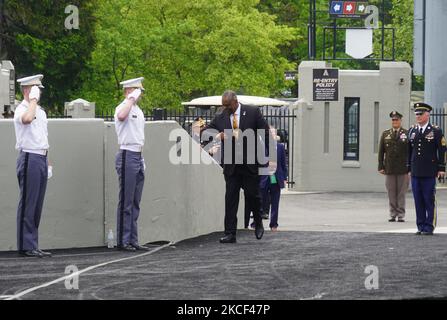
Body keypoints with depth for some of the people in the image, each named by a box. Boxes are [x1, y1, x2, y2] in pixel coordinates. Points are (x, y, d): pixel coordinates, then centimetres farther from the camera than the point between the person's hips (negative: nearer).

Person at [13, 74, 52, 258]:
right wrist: (33, 100, -19)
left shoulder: (40, 111, 20)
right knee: (28, 203, -7)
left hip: (41, 159, 8)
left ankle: (33, 246, 12)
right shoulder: (21, 110, -7)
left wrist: (47, 161, 19)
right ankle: (26, 246, -5)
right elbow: (27, 118, -32)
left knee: (37, 204, 8)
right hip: (29, 158, -8)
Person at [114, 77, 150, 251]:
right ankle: (123, 240, -4)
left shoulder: (138, 110, 19)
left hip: (138, 157, 9)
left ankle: (132, 240, 14)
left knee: (135, 202, 10)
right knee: (126, 202, -7)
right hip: (127, 156, -9)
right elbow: (121, 115, -35)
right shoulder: (123, 107, -9)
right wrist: (131, 98, -24)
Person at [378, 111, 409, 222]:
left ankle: (401, 215, 5)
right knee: (391, 193, 4)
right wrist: (381, 167, 3)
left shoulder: (407, 134, 2)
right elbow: (381, 152, 9)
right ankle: (393, 214, 10)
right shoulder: (385, 134, 9)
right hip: (389, 169, 2)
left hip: (403, 169, -2)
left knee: (401, 193, 1)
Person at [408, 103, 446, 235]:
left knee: (430, 200, -3)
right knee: (418, 201, 5)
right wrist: (409, 168, 14)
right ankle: (421, 226, 11)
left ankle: (429, 227, 1)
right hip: (416, 173, 4)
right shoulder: (412, 131, 13)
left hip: (429, 173, -4)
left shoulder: (436, 131, -1)